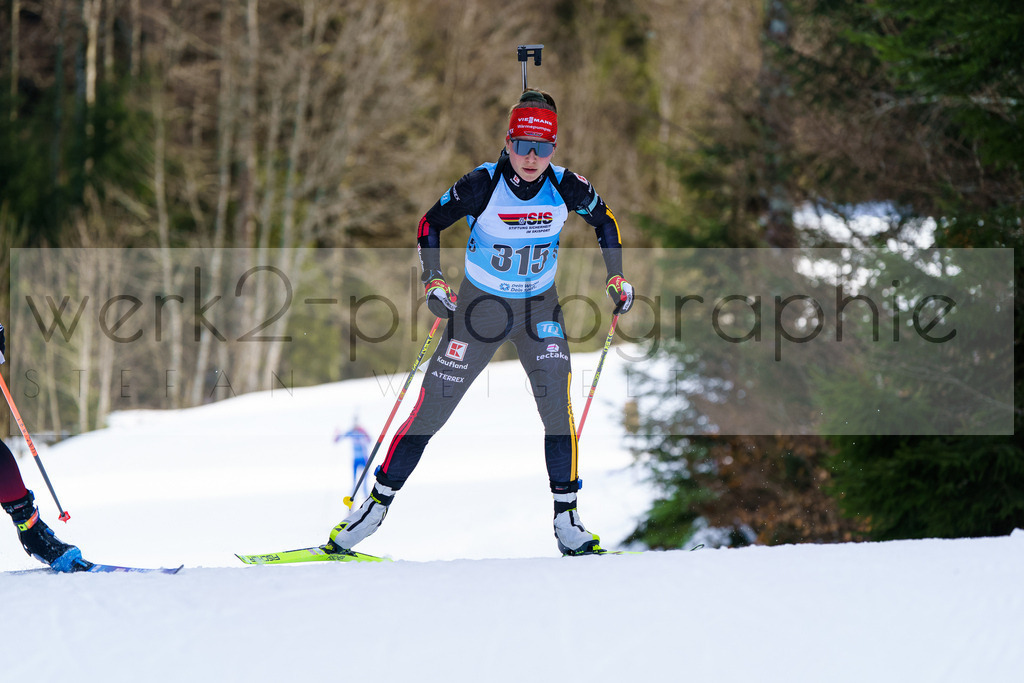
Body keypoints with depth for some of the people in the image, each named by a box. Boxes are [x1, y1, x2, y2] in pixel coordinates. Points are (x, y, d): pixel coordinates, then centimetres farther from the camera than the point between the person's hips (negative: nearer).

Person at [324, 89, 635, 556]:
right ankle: (377, 503, 10)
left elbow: (604, 220, 7)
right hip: (479, 307, -1)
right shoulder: (482, 185, -21)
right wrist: (433, 282, -17)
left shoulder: (566, 188, -14)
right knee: (431, 408, -3)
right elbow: (431, 223, -7)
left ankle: (566, 517, -5)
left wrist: (616, 278, 2)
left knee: (556, 405, -15)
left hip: (539, 308, 2)